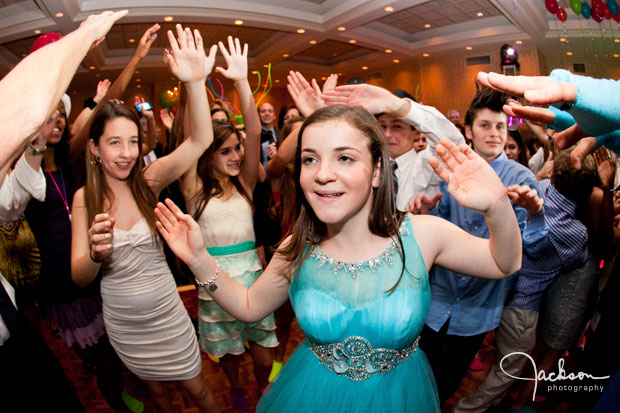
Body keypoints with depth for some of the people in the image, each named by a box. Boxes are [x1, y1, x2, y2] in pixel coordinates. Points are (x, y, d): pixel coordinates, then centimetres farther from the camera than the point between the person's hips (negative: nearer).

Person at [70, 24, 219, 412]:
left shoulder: (148, 182, -13)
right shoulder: (84, 199, -10)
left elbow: (200, 140, -27)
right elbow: (80, 277, -11)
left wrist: (196, 82, -43)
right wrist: (95, 253, -34)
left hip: (167, 313, -1)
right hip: (122, 322, 1)